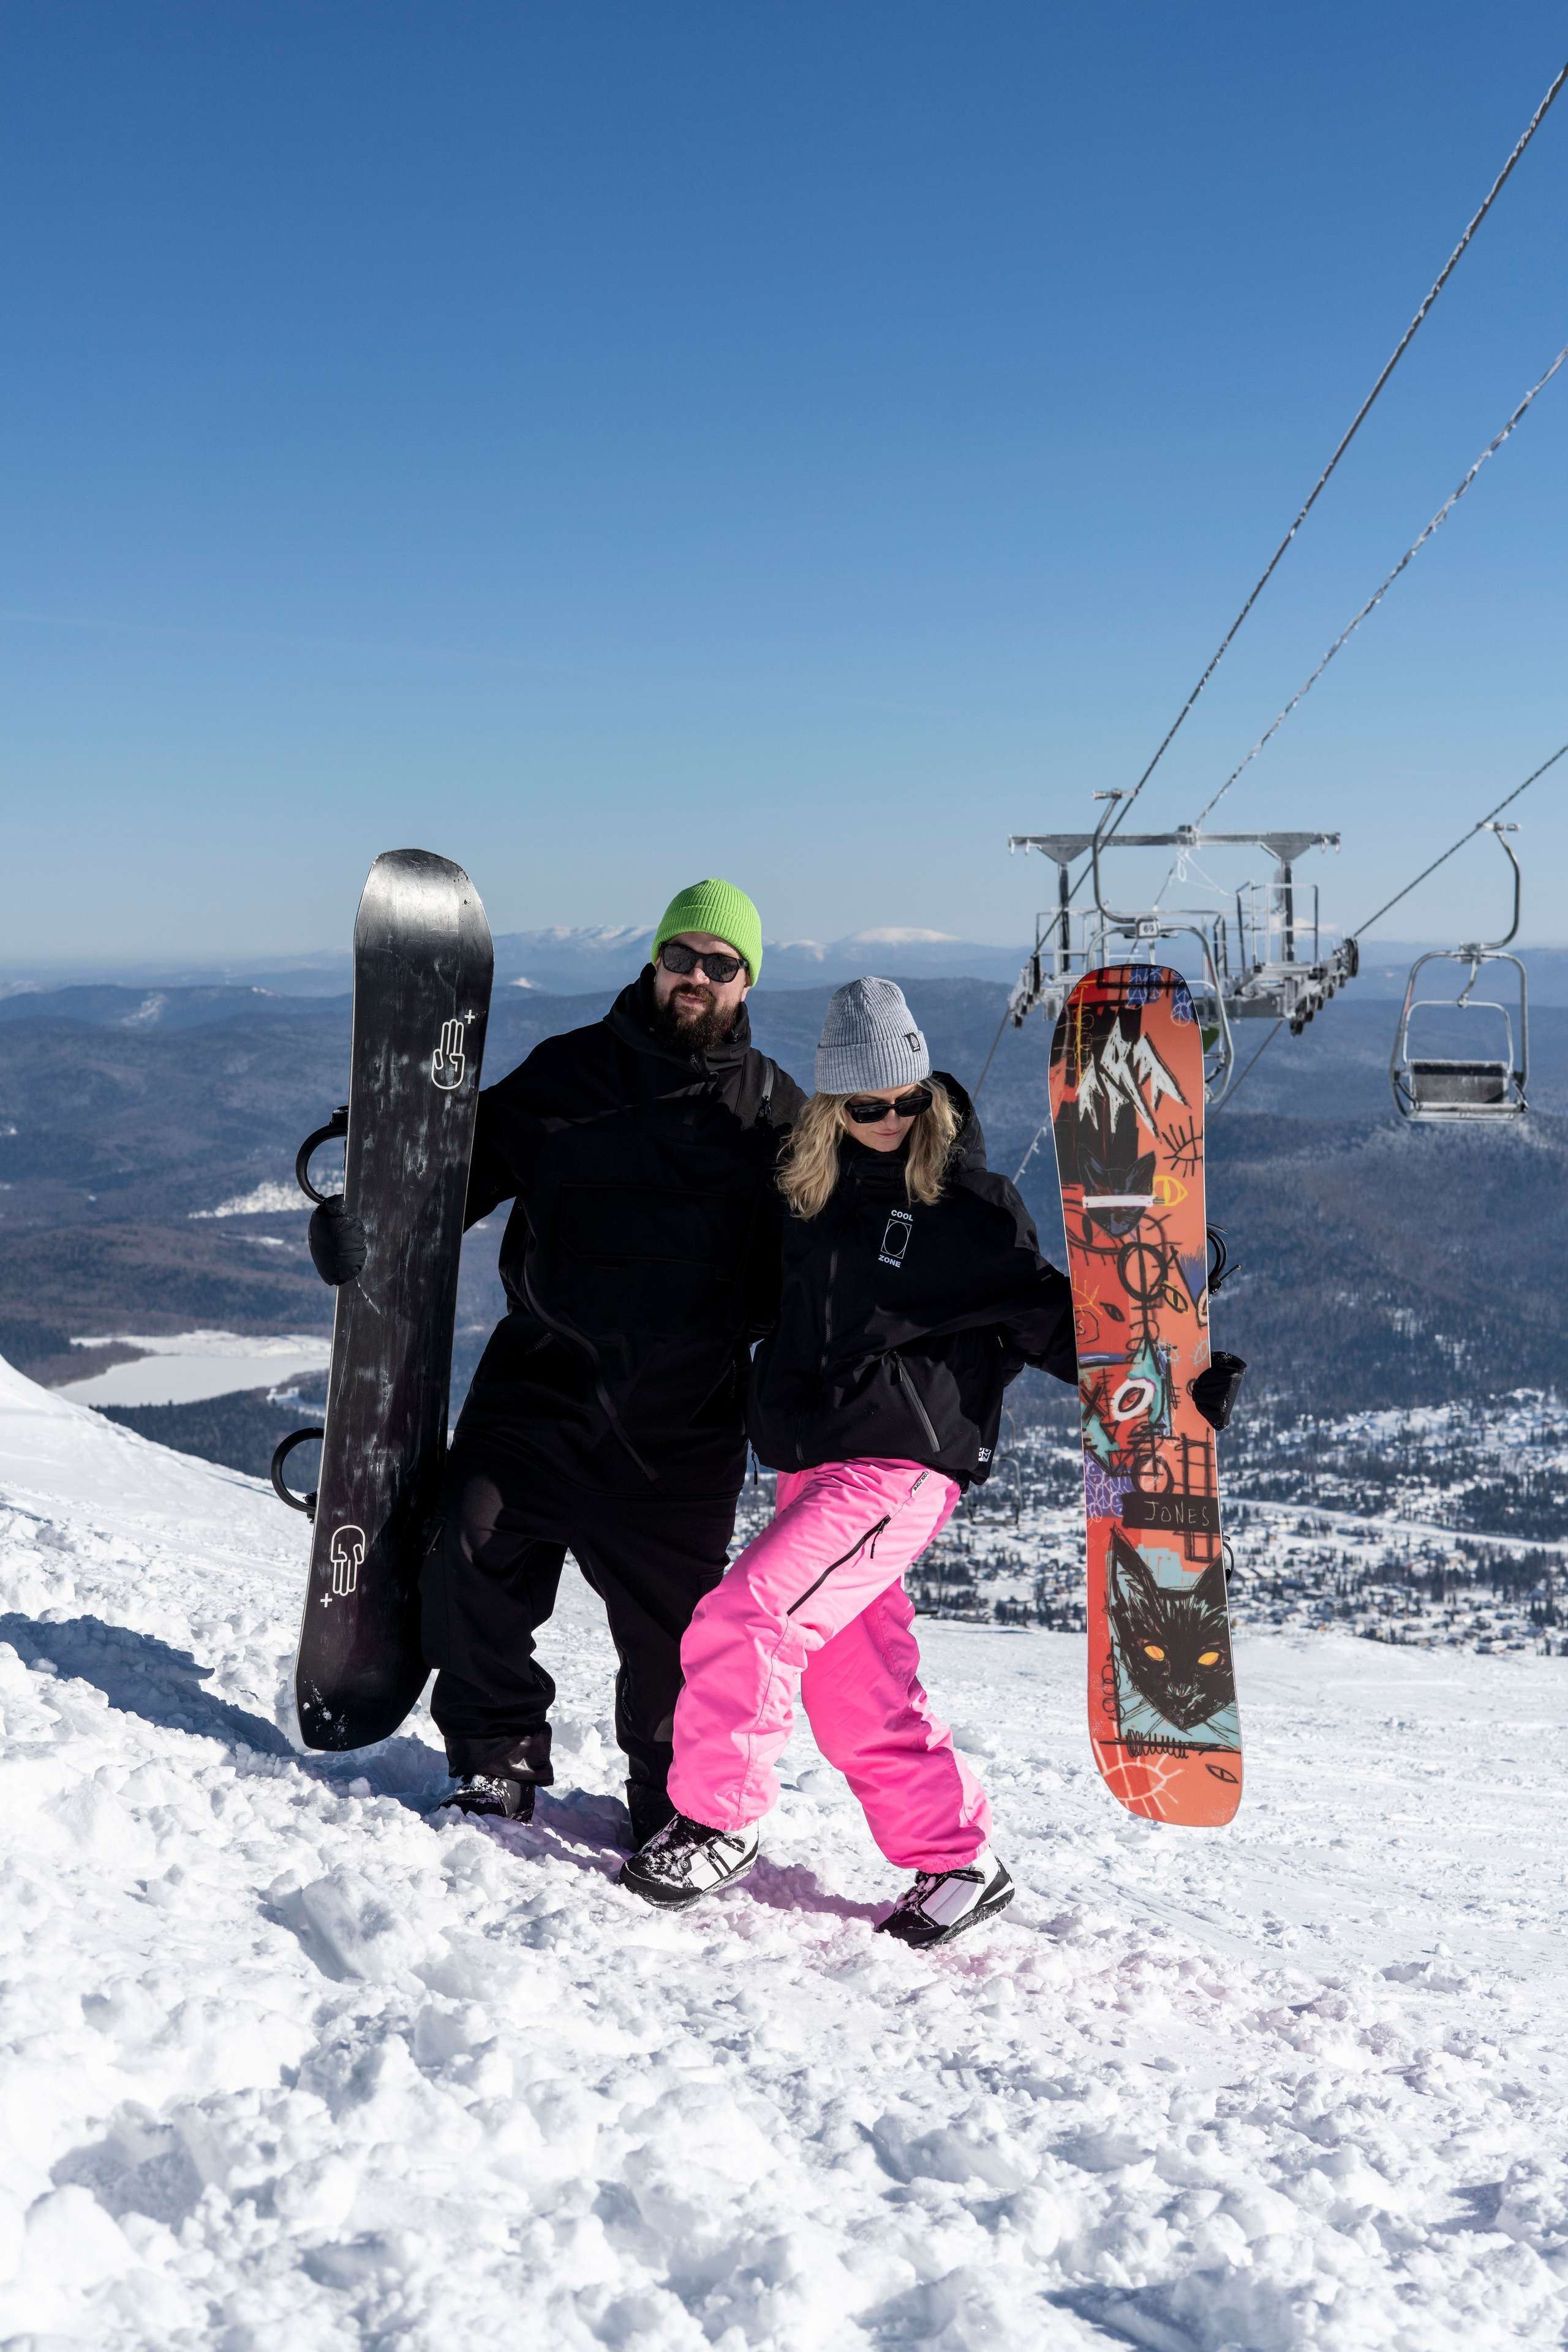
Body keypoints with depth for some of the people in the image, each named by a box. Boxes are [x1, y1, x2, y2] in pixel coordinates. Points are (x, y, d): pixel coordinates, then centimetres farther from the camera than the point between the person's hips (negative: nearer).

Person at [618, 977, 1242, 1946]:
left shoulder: (969, 1202, -6)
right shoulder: (810, 1186, 10)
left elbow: (1046, 1313, -3)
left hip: (900, 1467, -7)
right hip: (812, 1465, 7)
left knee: (742, 1623, -16)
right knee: (856, 1693, 9)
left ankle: (720, 1825, 2)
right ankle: (958, 1859, 22)